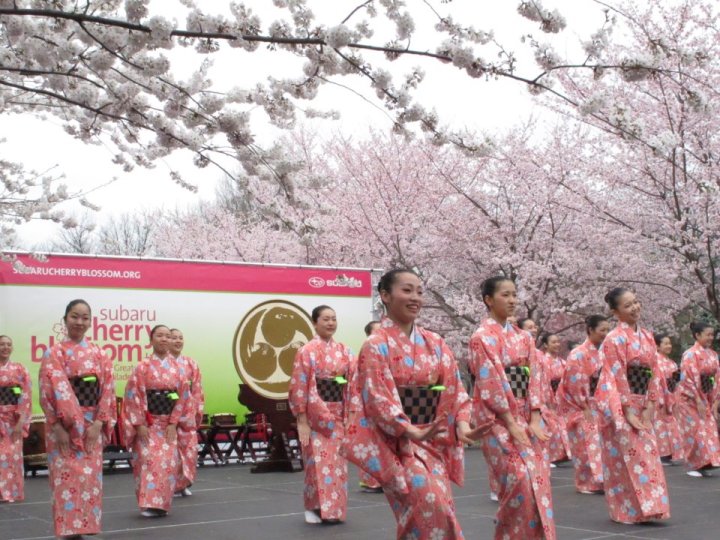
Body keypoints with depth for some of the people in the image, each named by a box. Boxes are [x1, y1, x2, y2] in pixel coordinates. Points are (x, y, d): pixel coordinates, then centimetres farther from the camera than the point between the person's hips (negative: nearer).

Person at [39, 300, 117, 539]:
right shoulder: (53, 353, -1)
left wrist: (98, 423, -7)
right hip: (63, 425, -3)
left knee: (90, 478, 4)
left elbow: (107, 390, 4)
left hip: (93, 425, 4)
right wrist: (59, 427, -17)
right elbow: (50, 392, -9)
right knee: (68, 479, -7)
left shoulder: (99, 354, 10)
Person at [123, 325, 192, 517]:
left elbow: (183, 396, 3)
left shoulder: (178, 368, 6)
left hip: (169, 423, 3)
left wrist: (174, 423, -5)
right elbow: (134, 396, -6)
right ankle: (149, 504, -7)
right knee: (148, 460, -11)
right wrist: (140, 424, -12)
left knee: (168, 462, -1)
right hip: (148, 422, -3)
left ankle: (162, 503, 10)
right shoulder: (143, 367, -2)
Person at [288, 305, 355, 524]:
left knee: (337, 462, 6)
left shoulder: (344, 351, 9)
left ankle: (334, 508, 16)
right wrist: (301, 420, -13)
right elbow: (299, 387, -8)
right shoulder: (307, 351, -5)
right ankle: (314, 508, 6)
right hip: (315, 413, -5)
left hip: (339, 413, 5)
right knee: (318, 461, -5)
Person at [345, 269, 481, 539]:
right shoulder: (376, 345, -9)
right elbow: (378, 400, -17)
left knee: (440, 506, 4)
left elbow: (453, 389, 5)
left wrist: (462, 425, -14)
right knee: (429, 504, -20)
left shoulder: (435, 343, 8)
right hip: (395, 441, -6)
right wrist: (413, 432, -30)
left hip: (433, 440, 6)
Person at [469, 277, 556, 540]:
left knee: (538, 479, 1)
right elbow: (492, 383, -14)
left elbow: (534, 377, 6)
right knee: (520, 477, -16)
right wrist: (512, 424, -17)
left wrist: (534, 420, -5)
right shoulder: (482, 337, -8)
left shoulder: (523, 337, 12)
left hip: (527, 416, 6)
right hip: (497, 418, -6)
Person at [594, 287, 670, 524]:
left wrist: (649, 407, -1)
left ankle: (646, 507, 17)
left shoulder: (647, 336, 9)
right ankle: (630, 511, 2)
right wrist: (628, 413, -17)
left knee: (647, 455, 8)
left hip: (641, 405, 7)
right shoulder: (615, 338, -12)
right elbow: (617, 377, -15)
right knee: (626, 457, -4)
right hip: (619, 406, -7)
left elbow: (654, 373, 8)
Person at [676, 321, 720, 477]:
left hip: (706, 398, 7)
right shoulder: (691, 354, -15)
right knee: (695, 431, -5)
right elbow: (689, 379, -18)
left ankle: (703, 465, 11)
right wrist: (698, 401, -19)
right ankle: (693, 466, 3)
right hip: (690, 398, -7)